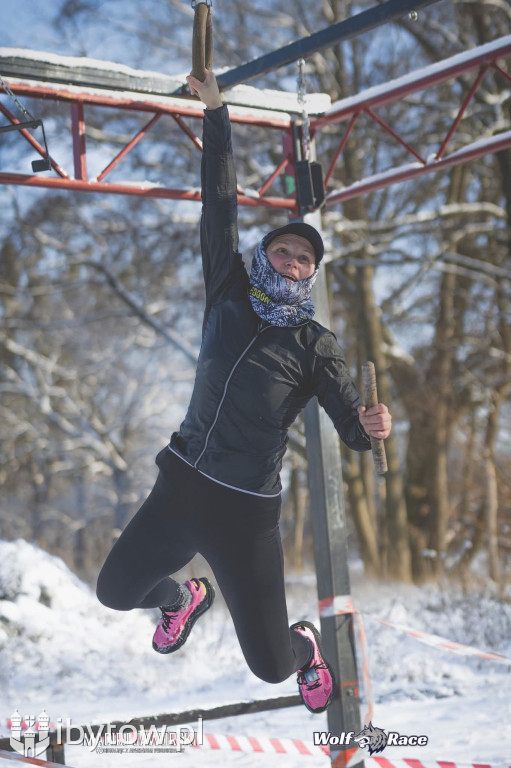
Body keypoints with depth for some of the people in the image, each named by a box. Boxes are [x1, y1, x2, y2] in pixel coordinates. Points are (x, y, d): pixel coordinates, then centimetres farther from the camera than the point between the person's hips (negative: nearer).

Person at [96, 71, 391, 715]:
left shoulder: (315, 347, -2)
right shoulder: (229, 295, 4)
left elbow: (350, 425, -8)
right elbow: (220, 205, 2)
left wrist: (370, 426, -33)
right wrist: (215, 110, 2)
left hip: (246, 513, -3)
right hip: (180, 486, 3)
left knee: (269, 664, -4)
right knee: (115, 590, 14)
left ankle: (303, 648, 35)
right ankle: (183, 598, 48)